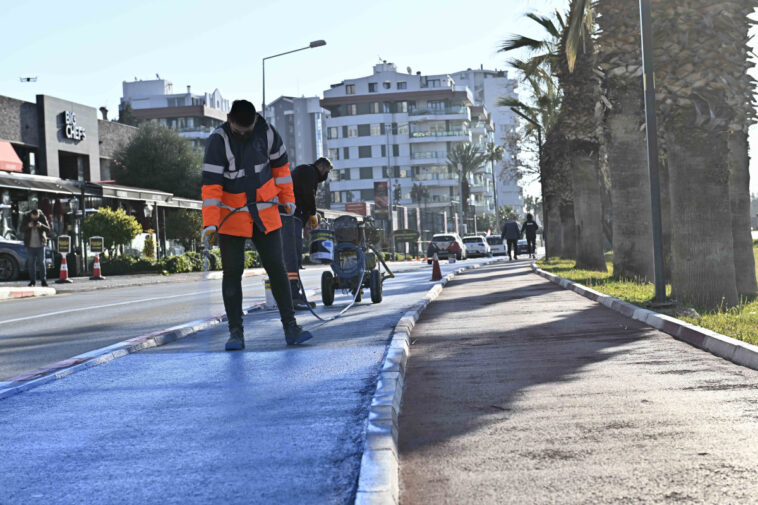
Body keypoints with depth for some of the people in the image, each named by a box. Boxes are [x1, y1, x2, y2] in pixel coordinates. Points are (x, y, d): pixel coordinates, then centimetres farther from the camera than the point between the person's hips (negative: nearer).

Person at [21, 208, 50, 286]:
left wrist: (41, 225, -25)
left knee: (41, 262, -2)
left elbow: (48, 229, -5)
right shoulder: (25, 217, -1)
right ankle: (32, 281, 9)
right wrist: (28, 226, -23)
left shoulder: (42, 217, -3)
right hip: (30, 245, 1)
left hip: (40, 244, -1)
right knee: (31, 263, 3)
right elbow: (22, 228, -3)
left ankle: (43, 280, 2)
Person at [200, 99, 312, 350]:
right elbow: (211, 183, -21)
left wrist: (287, 197, 12)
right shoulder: (218, 140, -17)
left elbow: (280, 164, 10)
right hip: (231, 217, -3)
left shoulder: (267, 132, -6)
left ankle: (290, 327, 6)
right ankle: (236, 332, 6)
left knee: (277, 269, 2)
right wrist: (210, 223, -26)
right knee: (232, 272, -1)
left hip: (265, 214, 3)